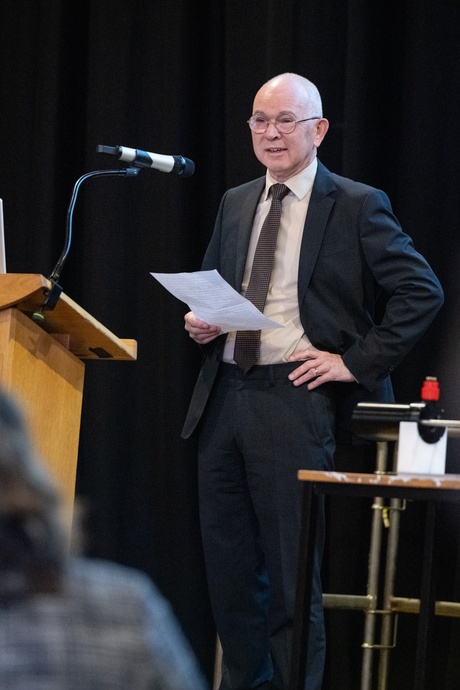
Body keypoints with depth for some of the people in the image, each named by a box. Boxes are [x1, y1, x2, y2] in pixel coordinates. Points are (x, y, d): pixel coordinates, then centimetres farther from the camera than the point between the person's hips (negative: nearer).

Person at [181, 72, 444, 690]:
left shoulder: (356, 206, -3)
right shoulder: (235, 204, 15)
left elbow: (421, 292, -7)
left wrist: (357, 362, -11)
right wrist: (199, 322, 4)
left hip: (296, 402, -6)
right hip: (223, 399, 6)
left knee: (291, 573, -4)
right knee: (229, 568, 10)